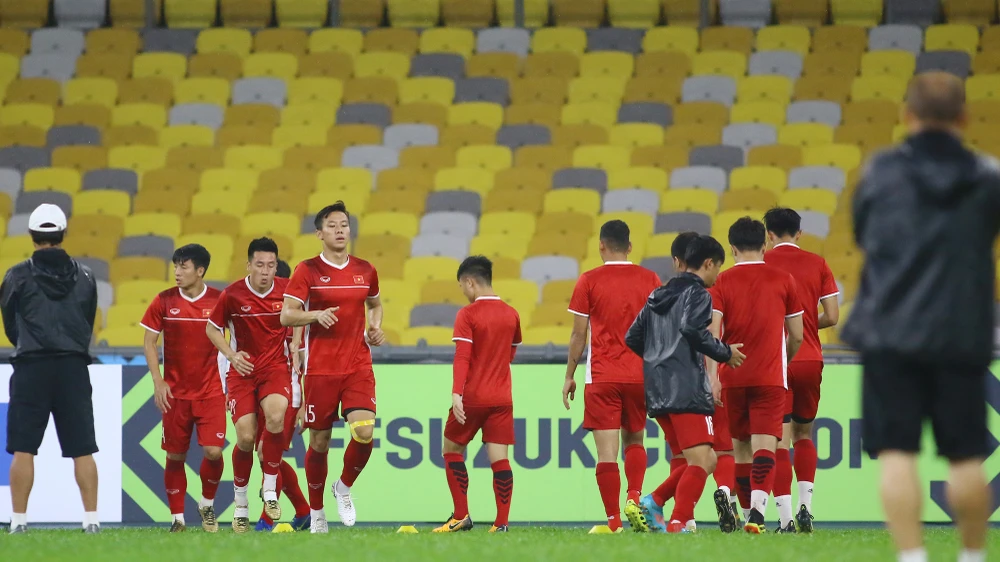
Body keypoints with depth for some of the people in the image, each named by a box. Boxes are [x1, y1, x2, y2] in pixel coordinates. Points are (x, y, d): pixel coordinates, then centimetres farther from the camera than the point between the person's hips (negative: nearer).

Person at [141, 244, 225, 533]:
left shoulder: (219, 301, -3)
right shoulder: (164, 301, -2)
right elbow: (149, 342, 4)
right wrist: (158, 381, -6)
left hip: (211, 391, -1)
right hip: (175, 392, 1)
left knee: (213, 451, -12)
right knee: (175, 456, 2)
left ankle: (207, 504, 14)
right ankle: (177, 518, 14)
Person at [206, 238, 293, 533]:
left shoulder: (286, 290, -4)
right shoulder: (233, 295, -9)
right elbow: (212, 328, 5)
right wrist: (231, 355, -9)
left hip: (276, 367, 0)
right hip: (243, 369, 0)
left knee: (275, 417, -28)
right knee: (246, 437, -10)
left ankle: (270, 489, -12)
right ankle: (240, 503, 12)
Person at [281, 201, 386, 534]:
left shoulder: (365, 271, 9)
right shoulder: (308, 271, -3)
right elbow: (286, 315, -7)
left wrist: (375, 327, 8)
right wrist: (316, 315, -25)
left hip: (359, 366, 2)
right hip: (320, 368, -2)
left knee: (364, 431, -16)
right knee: (319, 440, 3)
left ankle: (345, 487, 11)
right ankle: (316, 511, 21)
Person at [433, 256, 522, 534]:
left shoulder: (467, 315, -8)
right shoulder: (511, 314, 8)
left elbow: (462, 357, -18)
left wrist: (456, 393, -24)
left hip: (473, 397, -4)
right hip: (502, 397, 4)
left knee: (452, 450, 12)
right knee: (499, 458, 0)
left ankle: (461, 516, 7)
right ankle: (502, 522, -9)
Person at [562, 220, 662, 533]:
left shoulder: (589, 281, -2)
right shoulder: (649, 281, 4)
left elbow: (578, 335, -1)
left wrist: (569, 376, 9)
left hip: (602, 377, -3)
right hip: (640, 375, 3)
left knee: (607, 451, -2)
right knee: (635, 441, 19)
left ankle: (613, 520, -5)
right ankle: (634, 496, -4)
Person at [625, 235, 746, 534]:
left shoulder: (658, 296, 21)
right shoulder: (697, 294, -3)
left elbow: (633, 338, 21)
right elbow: (693, 329, -20)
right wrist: (725, 353, -7)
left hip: (658, 394, 9)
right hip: (687, 390, -9)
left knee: (707, 461, 14)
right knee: (701, 461, -10)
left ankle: (653, 503, 4)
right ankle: (679, 523, -20)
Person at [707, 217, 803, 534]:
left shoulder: (721, 283, 2)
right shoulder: (783, 281, 4)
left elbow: (712, 333, -10)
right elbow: (797, 336, 8)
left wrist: (712, 377, -14)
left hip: (733, 378, 1)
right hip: (771, 378, -1)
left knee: (741, 447, 14)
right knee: (764, 446, -9)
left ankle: (748, 513, 22)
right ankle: (757, 510, -29)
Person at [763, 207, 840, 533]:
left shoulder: (761, 264, 0)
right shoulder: (817, 264, 5)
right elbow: (832, 316, 3)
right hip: (810, 360, 2)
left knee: (779, 439, -3)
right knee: (803, 434, 20)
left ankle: (785, 519, -11)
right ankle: (806, 508, 8)